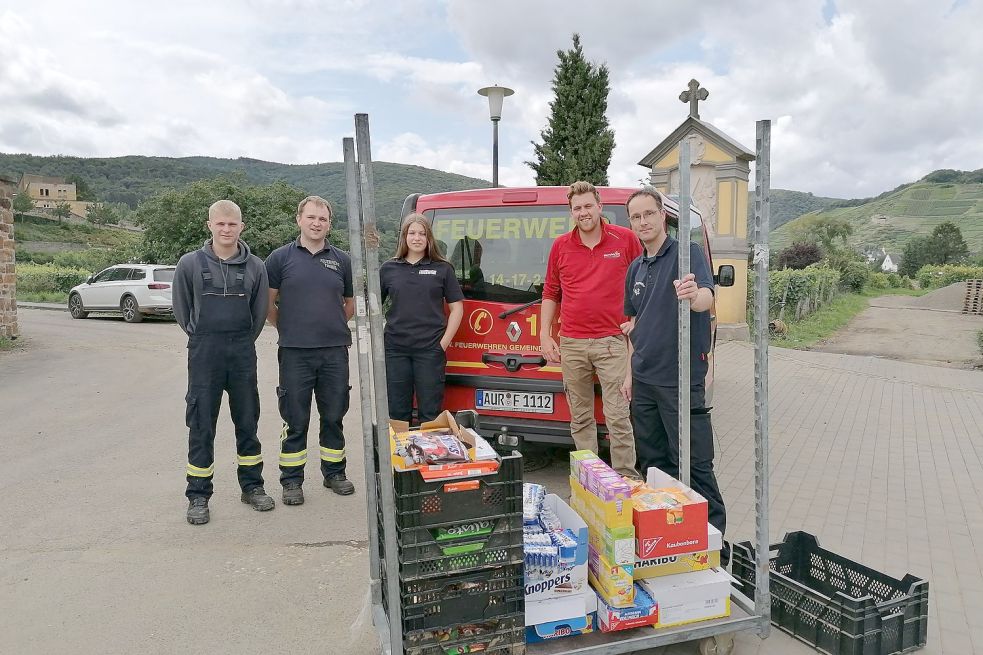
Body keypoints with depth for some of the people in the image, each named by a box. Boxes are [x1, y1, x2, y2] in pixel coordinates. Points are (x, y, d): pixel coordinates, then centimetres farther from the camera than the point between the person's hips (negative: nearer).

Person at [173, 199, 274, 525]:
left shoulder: (255, 266, 2)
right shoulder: (191, 263, -1)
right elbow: (181, 308, 7)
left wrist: (243, 340, 11)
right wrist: (203, 337, 9)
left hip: (243, 352, 2)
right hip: (204, 352, -1)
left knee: (247, 421, 10)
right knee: (201, 425, 3)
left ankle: (252, 485, 24)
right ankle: (198, 495, 14)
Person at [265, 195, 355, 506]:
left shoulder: (341, 260, 9)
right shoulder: (280, 258, 1)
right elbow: (268, 303, 5)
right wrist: (288, 329, 9)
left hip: (335, 352, 3)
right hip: (294, 353, -2)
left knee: (333, 417, 11)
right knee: (295, 420, 4)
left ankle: (334, 473, 26)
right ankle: (292, 481, 16)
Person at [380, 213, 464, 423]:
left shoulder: (442, 269, 4)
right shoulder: (388, 269, 8)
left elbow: (456, 308, 5)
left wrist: (444, 342, -3)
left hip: (430, 350, -2)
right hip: (395, 349, 2)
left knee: (429, 413, 6)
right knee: (397, 413, 9)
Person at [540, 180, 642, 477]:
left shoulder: (626, 239, 1)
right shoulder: (560, 246, 8)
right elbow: (550, 294, 14)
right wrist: (545, 335, 7)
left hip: (612, 342, -3)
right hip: (571, 344, 3)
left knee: (618, 416, -4)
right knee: (580, 417, 10)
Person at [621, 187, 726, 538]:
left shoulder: (688, 253, -8)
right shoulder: (636, 268, 13)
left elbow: (707, 298, -26)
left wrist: (695, 295, -49)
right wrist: (632, 371, 15)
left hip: (680, 380, -7)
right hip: (644, 380, 7)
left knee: (694, 464, -2)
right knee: (652, 462, 16)